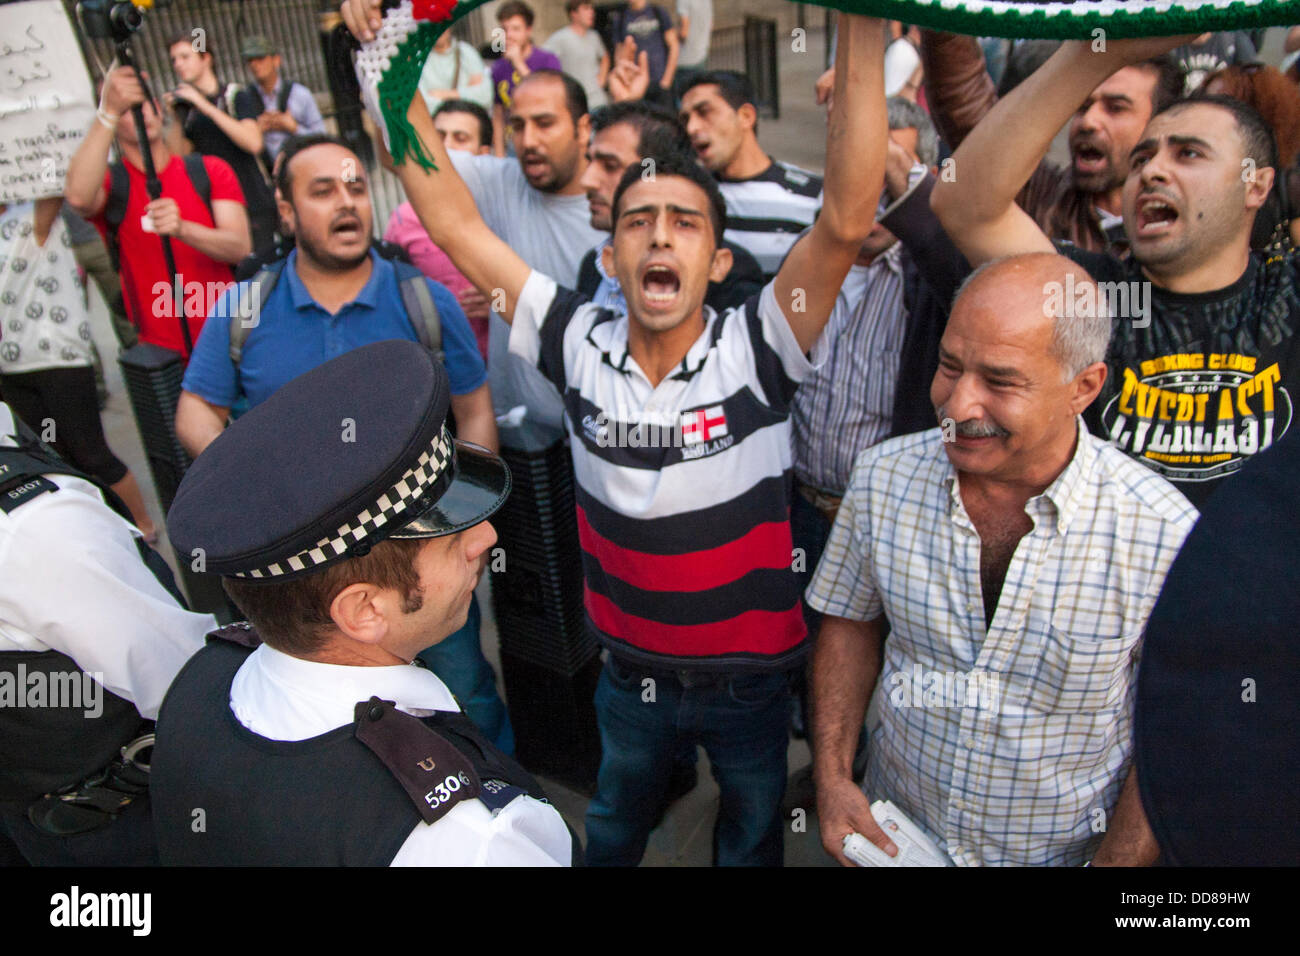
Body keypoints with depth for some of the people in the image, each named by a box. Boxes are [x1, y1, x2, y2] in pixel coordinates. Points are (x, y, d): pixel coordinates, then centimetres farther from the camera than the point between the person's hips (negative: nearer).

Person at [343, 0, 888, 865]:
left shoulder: (756, 350, -21)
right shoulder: (581, 346, -14)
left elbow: (848, 220, -34)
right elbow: (454, 223, -14)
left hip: (751, 674, -2)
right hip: (630, 668, 2)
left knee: (754, 833, 27)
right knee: (615, 821, 32)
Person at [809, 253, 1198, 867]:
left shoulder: (1164, 533, -23)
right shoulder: (883, 477, -15)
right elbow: (850, 623, -2)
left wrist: (1118, 860, -14)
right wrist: (833, 777, -8)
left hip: (1066, 850, -1)